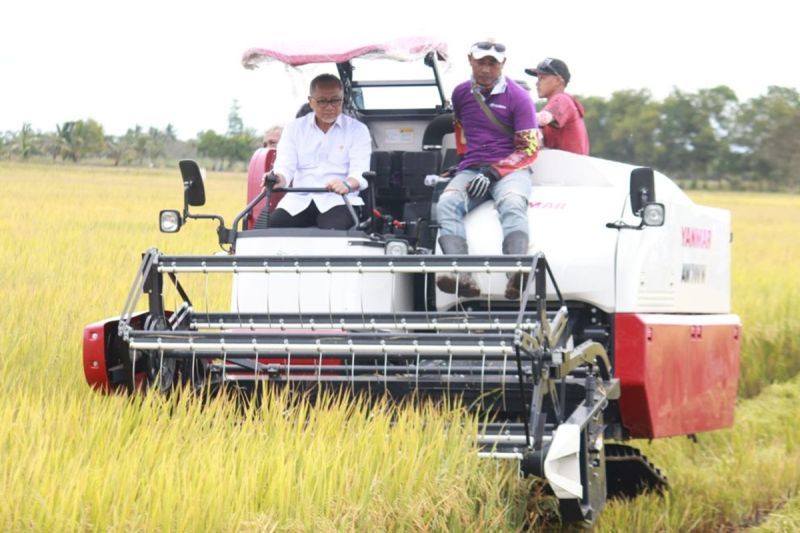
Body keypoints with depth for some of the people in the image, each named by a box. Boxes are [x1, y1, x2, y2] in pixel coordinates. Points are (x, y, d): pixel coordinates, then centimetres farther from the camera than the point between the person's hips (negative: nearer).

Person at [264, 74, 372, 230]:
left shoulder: (357, 130, 10)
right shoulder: (294, 128, 17)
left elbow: (360, 170, -5)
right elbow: (285, 166, 3)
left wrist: (348, 184, -30)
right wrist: (279, 179, -24)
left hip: (338, 200, -2)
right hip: (299, 199, 2)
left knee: (335, 229, -37)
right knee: (271, 226, -27)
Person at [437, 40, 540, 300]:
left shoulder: (518, 97, -1)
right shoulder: (461, 93, 13)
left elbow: (529, 149, -5)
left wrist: (492, 173, -15)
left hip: (511, 169, -3)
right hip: (472, 170, 3)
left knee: (512, 204, -37)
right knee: (447, 204, -29)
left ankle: (517, 277, -60)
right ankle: (463, 277, -51)